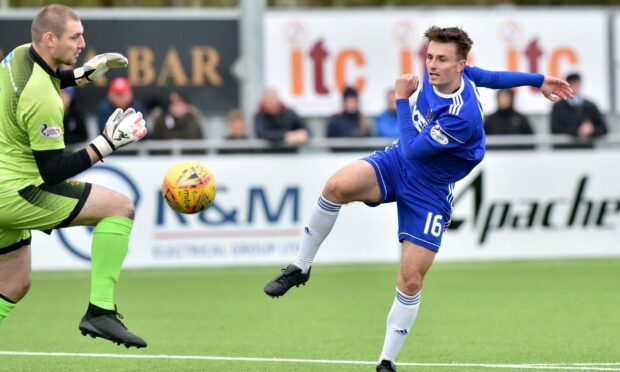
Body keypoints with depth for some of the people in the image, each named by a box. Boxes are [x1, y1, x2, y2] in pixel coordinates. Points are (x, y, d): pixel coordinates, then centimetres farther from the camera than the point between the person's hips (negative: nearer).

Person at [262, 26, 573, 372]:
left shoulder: (464, 117, -31)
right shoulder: (439, 74, -9)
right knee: (338, 185, -27)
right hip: (395, 163, 5)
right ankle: (300, 268, -13)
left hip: (429, 195, -5)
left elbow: (413, 149, -24)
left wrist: (402, 99, -15)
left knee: (411, 279, -7)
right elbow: (489, 76, 10)